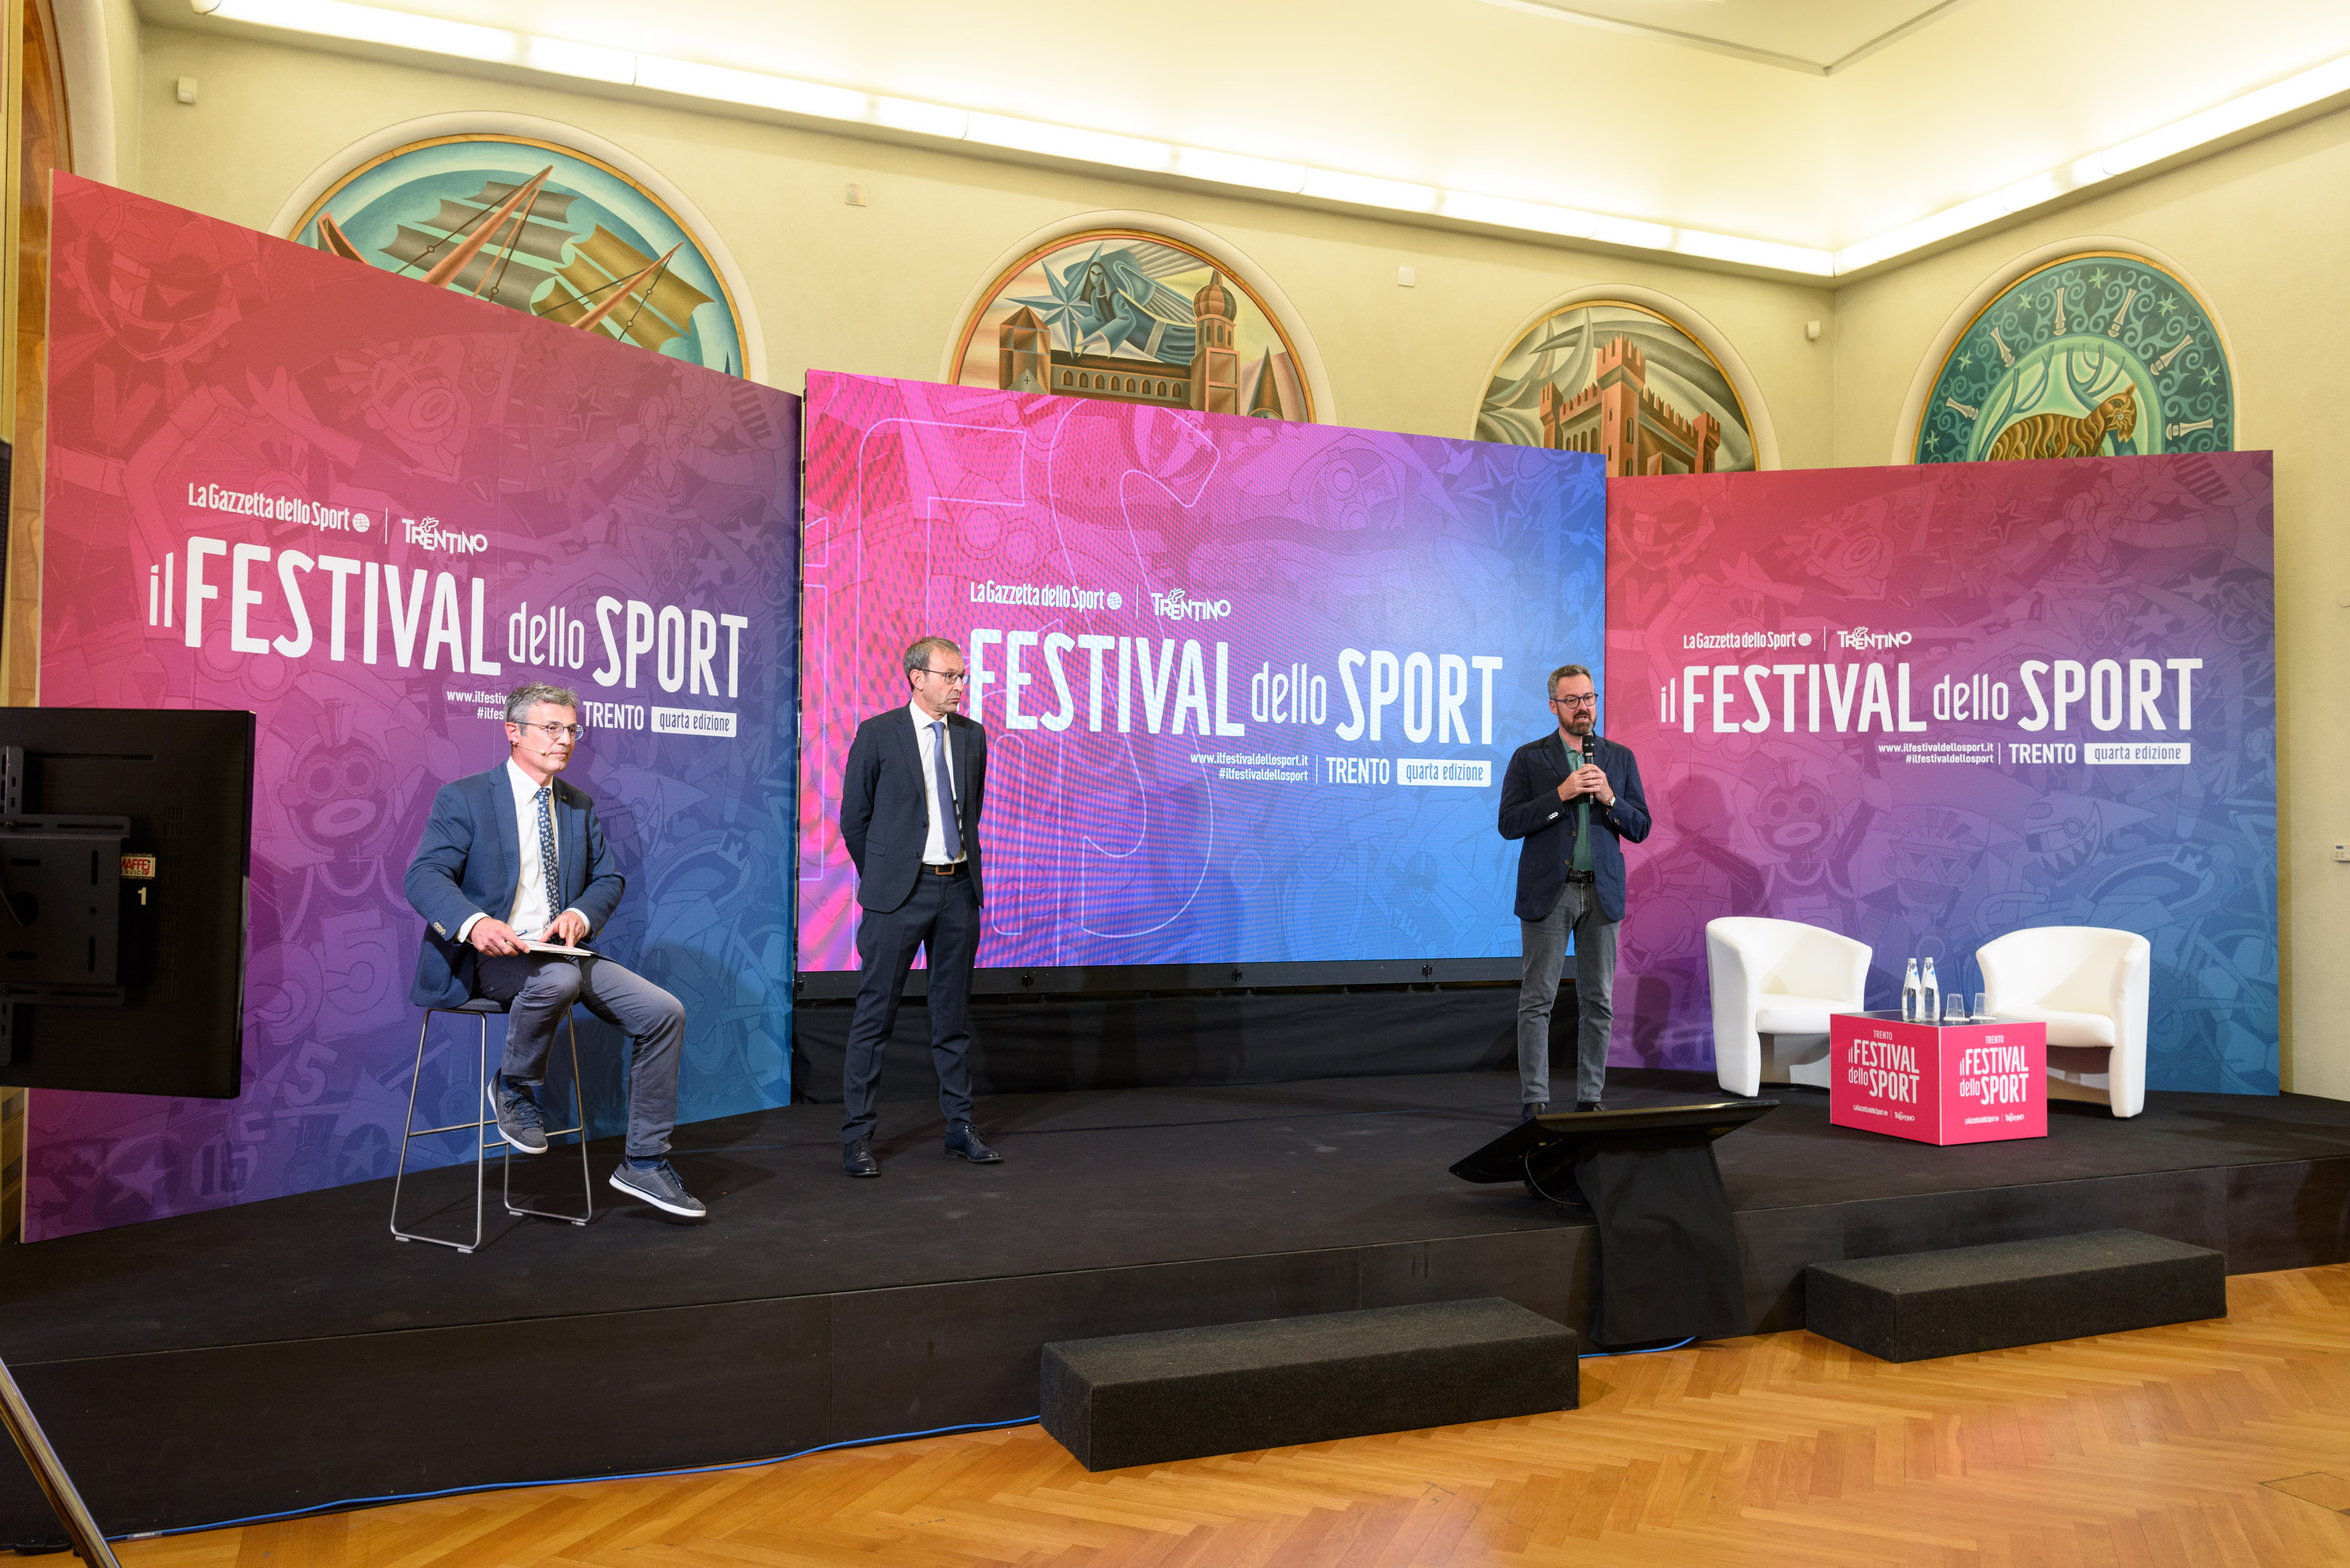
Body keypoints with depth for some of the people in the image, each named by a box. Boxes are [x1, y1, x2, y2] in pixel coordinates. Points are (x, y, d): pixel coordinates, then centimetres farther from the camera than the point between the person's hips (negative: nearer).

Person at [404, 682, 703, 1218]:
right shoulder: (464, 798, -3)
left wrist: (580, 914, -8)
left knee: (664, 1013, -11)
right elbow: (425, 877, -13)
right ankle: (513, 1086, -9)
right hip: (487, 955, -6)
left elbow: (608, 878, 16)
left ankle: (644, 1163, -1)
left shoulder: (578, 806, 15)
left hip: (561, 950, 6)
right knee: (557, 977, -40)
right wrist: (475, 923, -34)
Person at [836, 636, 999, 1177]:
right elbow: (854, 818, 1)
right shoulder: (877, 734, -5)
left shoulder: (972, 735, 8)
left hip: (959, 889, 5)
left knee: (953, 1011, 12)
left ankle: (959, 1126, 22)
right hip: (899, 892, -4)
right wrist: (881, 877, 5)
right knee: (875, 1013, -1)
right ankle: (857, 1135, 7)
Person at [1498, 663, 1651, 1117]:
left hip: (1602, 893, 3)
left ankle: (1590, 1098, 15)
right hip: (1548, 893, -3)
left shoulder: (1620, 757, 10)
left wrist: (1609, 798, -11)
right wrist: (1562, 793, -16)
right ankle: (1534, 1101, 3)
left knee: (1598, 1002, 6)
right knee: (1537, 1000, -2)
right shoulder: (1528, 758, 2)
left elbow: (1640, 828, 7)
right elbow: (1510, 823, -8)